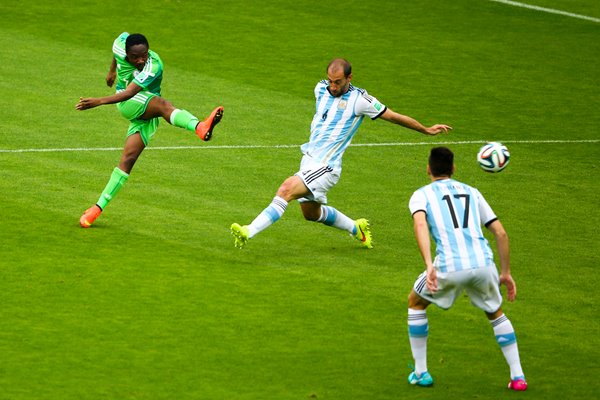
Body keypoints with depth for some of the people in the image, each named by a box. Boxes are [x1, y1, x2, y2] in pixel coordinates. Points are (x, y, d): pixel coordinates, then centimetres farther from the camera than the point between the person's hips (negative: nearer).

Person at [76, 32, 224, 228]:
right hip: (127, 105, 0)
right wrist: (112, 71, 34)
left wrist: (100, 101, -53)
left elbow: (129, 93, -40)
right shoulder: (120, 45, -13)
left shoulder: (153, 68, -30)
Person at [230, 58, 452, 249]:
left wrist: (426, 130, 8)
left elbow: (394, 116, -2)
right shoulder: (321, 88, 3)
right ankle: (356, 228, 44)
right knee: (311, 212, 22)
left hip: (326, 167, -8)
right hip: (309, 160, 8)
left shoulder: (359, 100, -13)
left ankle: (249, 232, -31)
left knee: (286, 189, -25)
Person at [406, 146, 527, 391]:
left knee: (415, 303, 26)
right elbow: (500, 233, 20)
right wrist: (505, 273, 26)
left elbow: (420, 224, -9)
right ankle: (518, 377, 20)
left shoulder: (422, 195, 14)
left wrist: (429, 266, -20)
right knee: (495, 313, 30)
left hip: (449, 267, -3)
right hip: (483, 262, 3)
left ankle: (420, 373, 26)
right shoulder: (471, 192, 25)